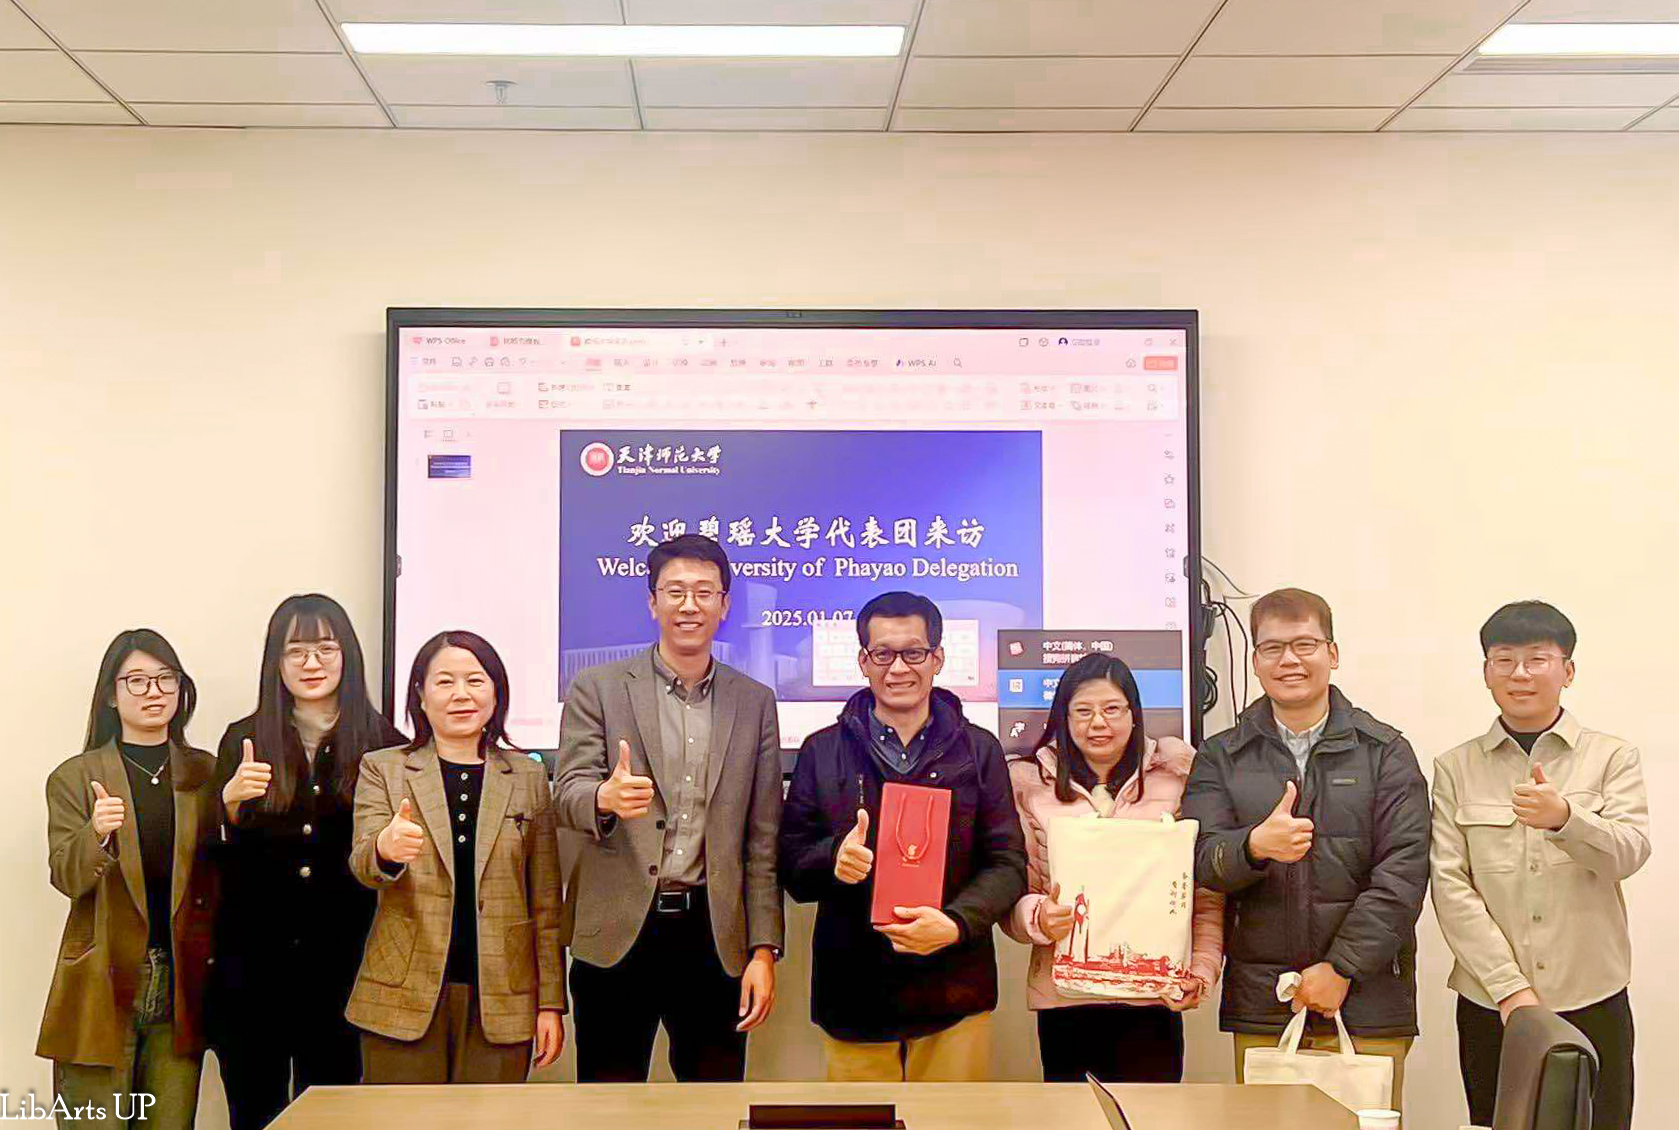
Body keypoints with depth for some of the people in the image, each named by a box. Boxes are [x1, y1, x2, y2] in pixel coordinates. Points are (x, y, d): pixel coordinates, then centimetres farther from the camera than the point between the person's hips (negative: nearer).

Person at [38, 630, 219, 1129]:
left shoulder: (207, 773, 9)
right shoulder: (74, 778, 4)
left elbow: (223, 877, 8)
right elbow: (66, 878, -9)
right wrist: (97, 834, -27)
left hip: (181, 987, 2)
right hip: (103, 985, -2)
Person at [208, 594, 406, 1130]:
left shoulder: (384, 745, 0)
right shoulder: (243, 740, 3)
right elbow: (218, 856, 3)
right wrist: (231, 802, -15)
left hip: (341, 964, -1)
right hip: (251, 961, 1)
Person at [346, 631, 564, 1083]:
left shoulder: (528, 777, 9)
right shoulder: (382, 768, 6)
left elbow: (545, 898, 9)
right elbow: (362, 864, -8)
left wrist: (551, 1001, 5)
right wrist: (387, 849, -31)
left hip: (500, 1000, 1)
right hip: (404, 996, -1)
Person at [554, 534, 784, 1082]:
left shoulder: (755, 702, 9)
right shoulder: (597, 689, 3)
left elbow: (763, 838, 8)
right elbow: (569, 793, -7)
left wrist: (764, 949, 2)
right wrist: (606, 798, -31)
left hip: (714, 937, 2)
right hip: (618, 933, -2)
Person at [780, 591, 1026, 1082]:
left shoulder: (979, 750, 5)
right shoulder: (822, 751, 6)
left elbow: (1007, 863, 2)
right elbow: (790, 865, 6)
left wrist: (956, 923, -16)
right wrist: (833, 858, -17)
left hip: (955, 994, 0)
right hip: (853, 998, 0)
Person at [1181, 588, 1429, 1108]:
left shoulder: (1386, 753, 5)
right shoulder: (1220, 758, 9)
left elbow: (1403, 872, -3)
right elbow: (1200, 860, -3)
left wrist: (1341, 967, -10)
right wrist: (1256, 846, -24)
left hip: (1365, 1003, -1)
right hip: (1258, 1008, 1)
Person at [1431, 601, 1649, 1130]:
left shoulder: (1612, 757, 5)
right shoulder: (1455, 768, 5)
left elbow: (1630, 852, -10)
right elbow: (1449, 885, -2)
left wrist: (1565, 818, -31)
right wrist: (1510, 986, -11)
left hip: (1592, 1003, 0)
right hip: (1489, 1005, 1)